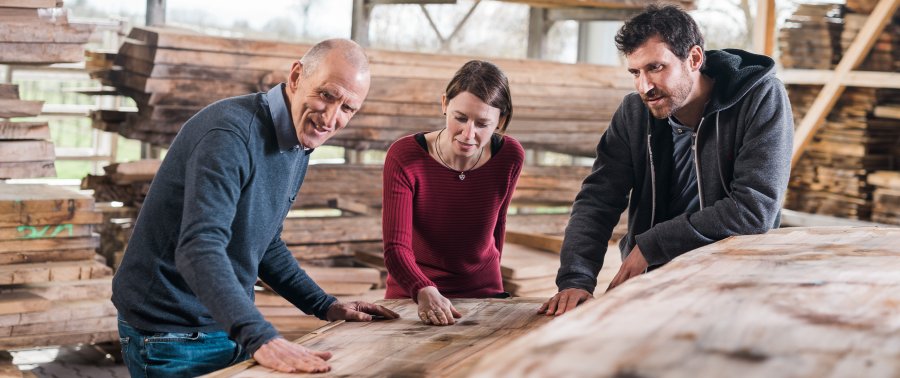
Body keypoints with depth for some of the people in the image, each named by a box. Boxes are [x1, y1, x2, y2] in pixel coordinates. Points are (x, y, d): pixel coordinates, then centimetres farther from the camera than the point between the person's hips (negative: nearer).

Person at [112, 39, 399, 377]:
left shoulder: (300, 147, 5)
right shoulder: (231, 133, -24)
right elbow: (199, 250, -36)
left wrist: (325, 306, 10)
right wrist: (260, 337, -46)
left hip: (232, 326, 8)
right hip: (172, 334, -8)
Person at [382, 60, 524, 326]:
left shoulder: (510, 157, -8)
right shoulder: (404, 157, -16)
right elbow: (396, 247, -23)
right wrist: (425, 293, -40)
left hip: (483, 294, 2)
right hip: (412, 299, -2)